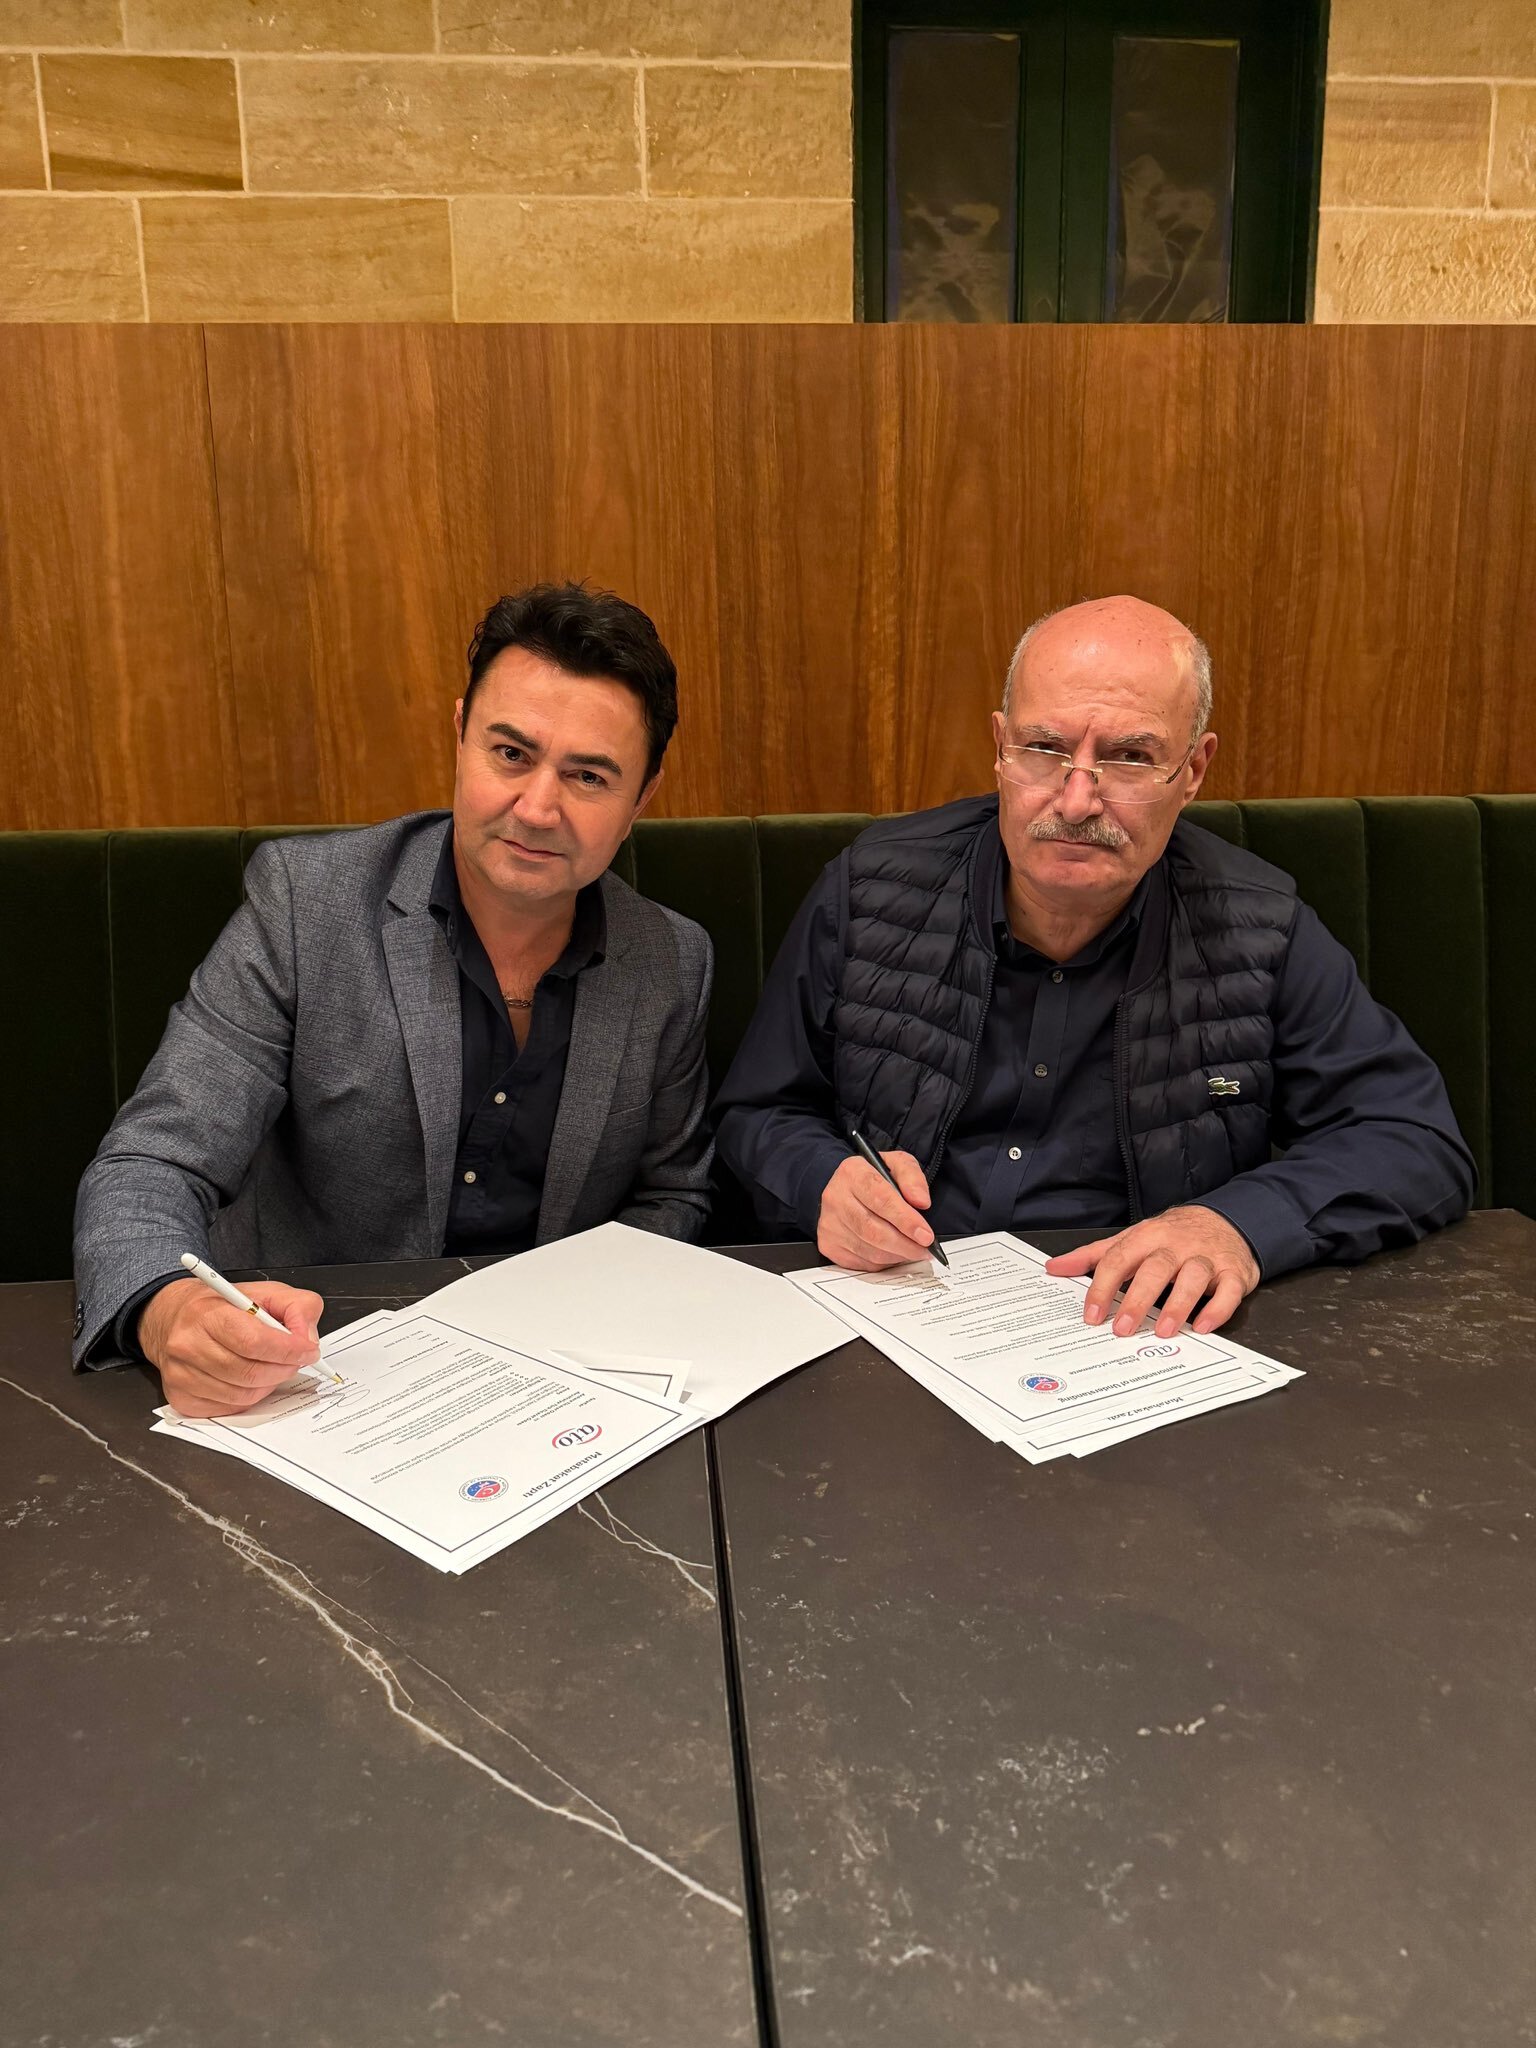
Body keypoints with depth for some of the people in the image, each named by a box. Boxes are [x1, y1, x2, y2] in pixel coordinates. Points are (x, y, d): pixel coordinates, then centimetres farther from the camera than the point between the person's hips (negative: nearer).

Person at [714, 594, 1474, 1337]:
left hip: (1130, 1337, 0)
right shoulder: (871, 890, -4)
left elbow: (1420, 1141, -1)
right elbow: (758, 1113, 6)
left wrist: (1243, 1224, -20)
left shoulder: (1259, 932, -4)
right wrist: (826, 1183, -18)